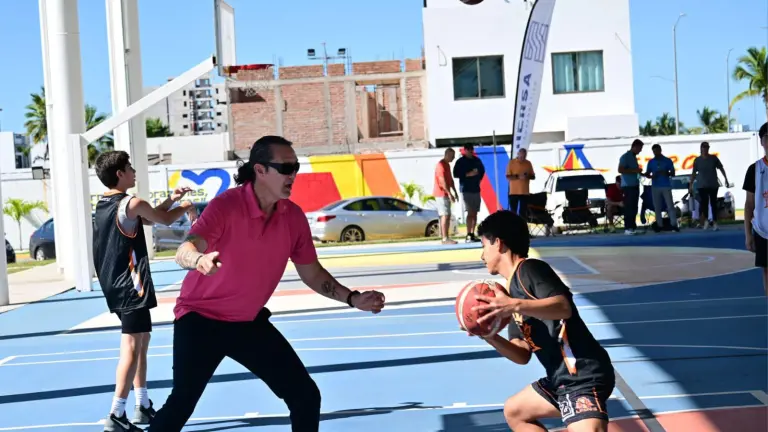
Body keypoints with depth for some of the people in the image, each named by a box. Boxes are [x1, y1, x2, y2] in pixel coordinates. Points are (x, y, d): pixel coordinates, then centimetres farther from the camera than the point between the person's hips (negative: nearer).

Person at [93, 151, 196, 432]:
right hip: (130, 285, -10)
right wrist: (185, 207, 19)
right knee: (131, 348, -9)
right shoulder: (132, 204, -15)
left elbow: (147, 220, 23)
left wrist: (171, 199, 20)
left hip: (116, 284, 10)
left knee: (141, 343, 19)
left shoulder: (104, 204, 12)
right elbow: (165, 220, -1)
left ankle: (144, 407, 27)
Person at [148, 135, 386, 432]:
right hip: (201, 317, -5)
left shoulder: (294, 216, -5)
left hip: (250, 321, 5)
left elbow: (311, 273, 6)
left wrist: (352, 298, -6)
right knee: (181, 403, -15)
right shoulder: (227, 205, -21)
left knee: (306, 395, 1)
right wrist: (199, 260, -58)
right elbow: (185, 251, -34)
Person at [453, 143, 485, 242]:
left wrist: (479, 179, 9)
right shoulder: (460, 161, -3)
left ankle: (472, 234, 10)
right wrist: (468, 174, -17)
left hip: (476, 188, 6)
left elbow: (482, 170, 24)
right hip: (466, 189, -6)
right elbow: (456, 174, -8)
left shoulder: (477, 160, 11)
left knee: (475, 212, 5)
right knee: (470, 212, -13)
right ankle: (468, 235, -15)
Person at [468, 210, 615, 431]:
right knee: (514, 411, 28)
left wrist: (515, 306, -34)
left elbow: (564, 307, -26)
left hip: (584, 376, -11)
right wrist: (491, 338, -4)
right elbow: (523, 355, 12)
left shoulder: (528, 269, -8)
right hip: (561, 378, 11)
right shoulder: (513, 287, 18)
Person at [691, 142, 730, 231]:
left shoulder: (713, 158, 3)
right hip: (702, 186, -1)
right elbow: (694, 173, 5)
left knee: (713, 203, 5)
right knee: (704, 203, -13)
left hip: (713, 185, 1)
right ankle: (705, 220, -3)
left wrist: (726, 179, 7)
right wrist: (691, 185, 4)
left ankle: (714, 223, 9)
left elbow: (721, 169, 10)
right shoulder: (697, 160, 2)